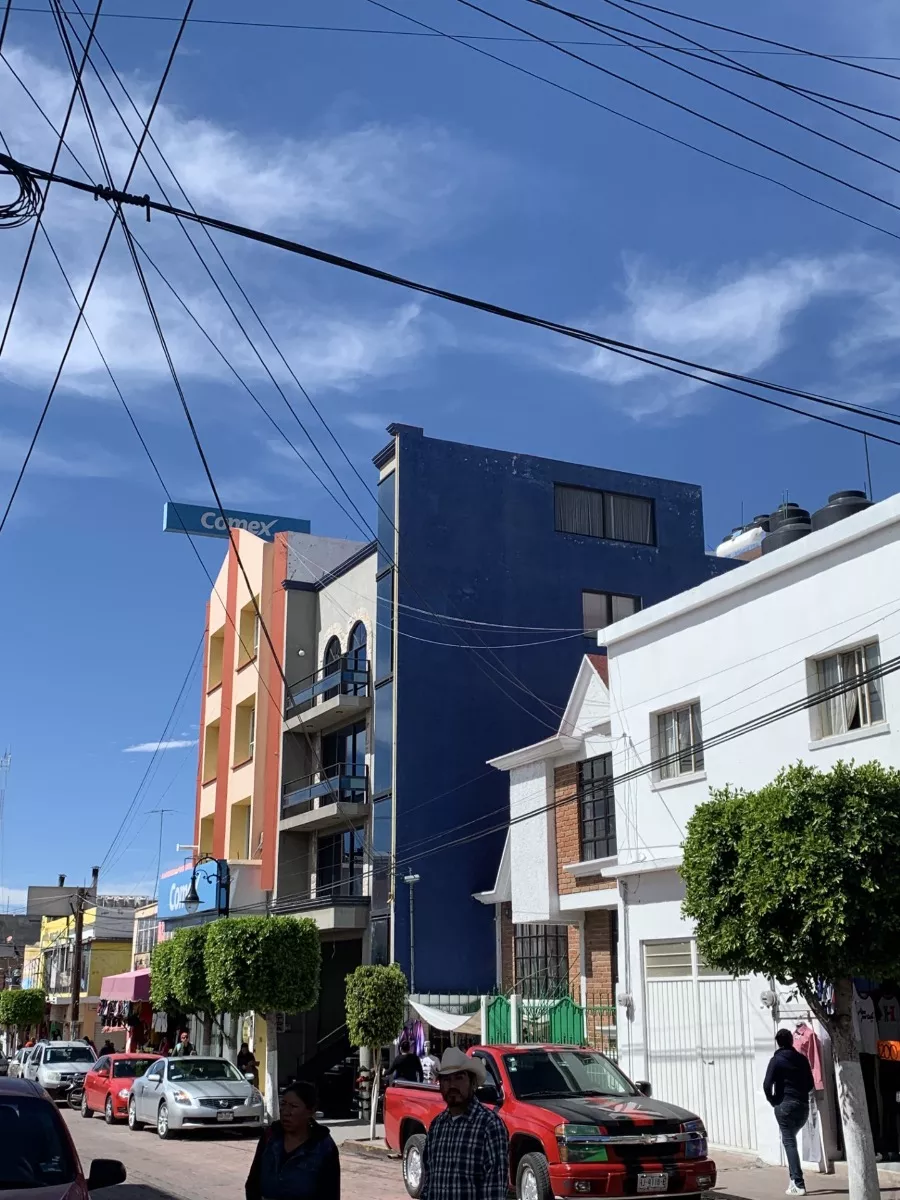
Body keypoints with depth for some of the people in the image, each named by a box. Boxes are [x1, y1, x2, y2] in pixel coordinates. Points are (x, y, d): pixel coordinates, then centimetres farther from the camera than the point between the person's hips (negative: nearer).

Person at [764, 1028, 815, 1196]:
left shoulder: (777, 1060, -5)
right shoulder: (802, 1059, 9)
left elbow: (767, 1085, -11)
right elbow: (810, 1083, 13)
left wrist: (773, 1101, 3)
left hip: (785, 1105, -5)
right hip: (803, 1106, 5)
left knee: (789, 1143, -4)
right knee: (790, 1141, 22)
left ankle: (798, 1185, -12)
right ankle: (794, 1179, 20)